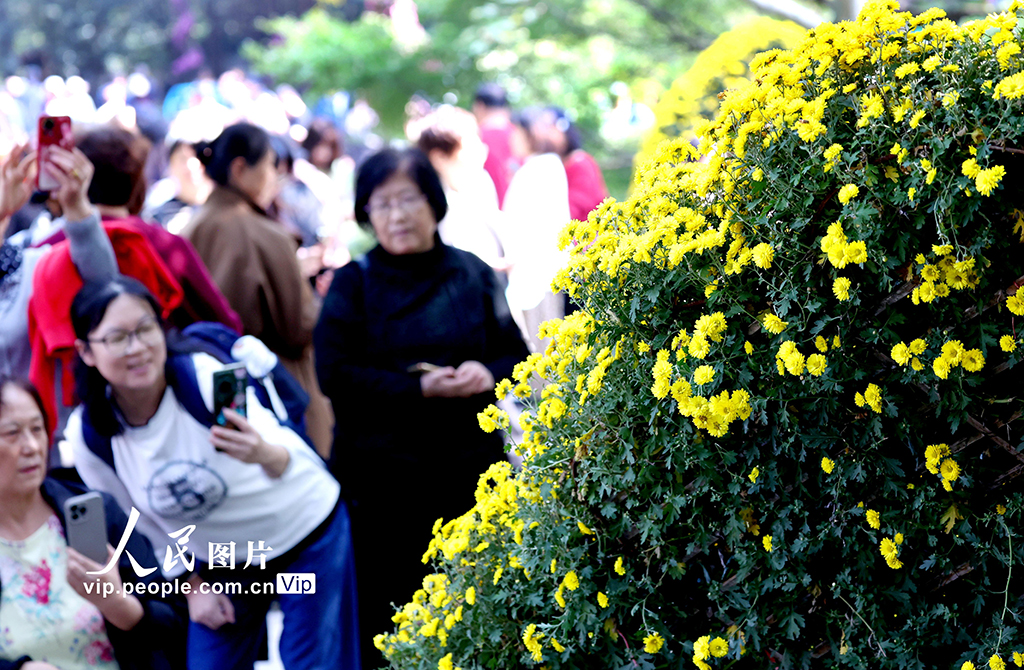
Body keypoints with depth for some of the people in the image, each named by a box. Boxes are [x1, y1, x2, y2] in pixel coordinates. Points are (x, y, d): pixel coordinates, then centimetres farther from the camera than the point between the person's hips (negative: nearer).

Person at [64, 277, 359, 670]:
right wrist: (193, 584, 1)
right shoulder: (88, 435, -16)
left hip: (309, 534, -3)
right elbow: (136, 520, 2)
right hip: (220, 565, 3)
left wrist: (265, 454, -62)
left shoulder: (205, 374, -28)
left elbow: (296, 456, -41)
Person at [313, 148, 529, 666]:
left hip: (468, 466, 2)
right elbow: (335, 375, -8)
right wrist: (419, 389, -17)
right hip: (381, 477, -2)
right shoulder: (354, 282, 1)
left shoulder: (473, 274, 7)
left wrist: (486, 374, -12)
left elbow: (516, 357, 11)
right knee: (385, 621, 1)